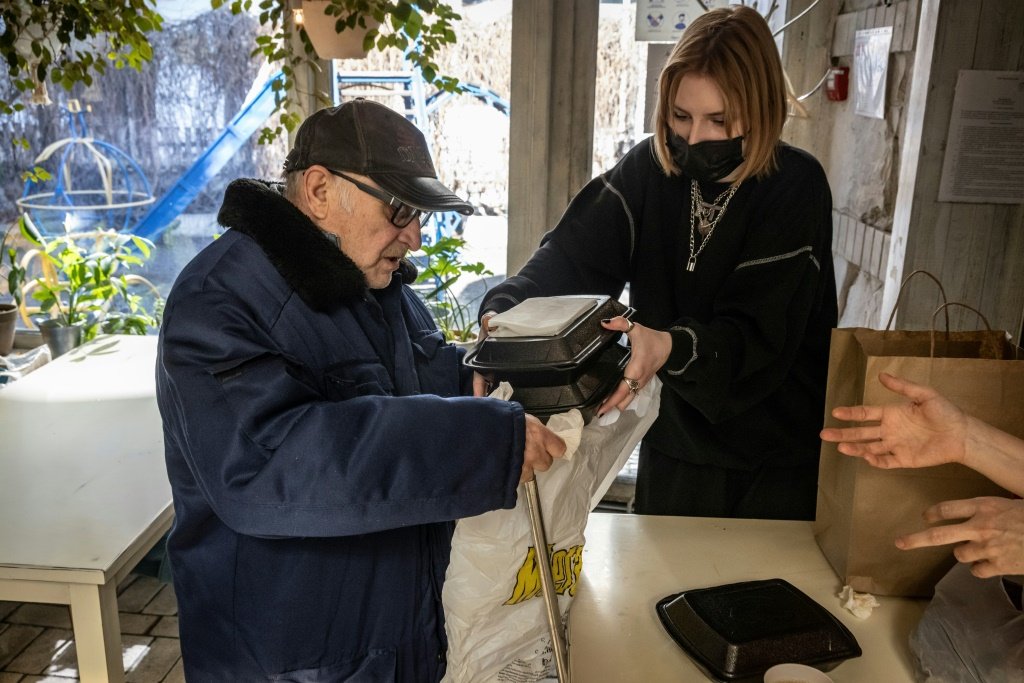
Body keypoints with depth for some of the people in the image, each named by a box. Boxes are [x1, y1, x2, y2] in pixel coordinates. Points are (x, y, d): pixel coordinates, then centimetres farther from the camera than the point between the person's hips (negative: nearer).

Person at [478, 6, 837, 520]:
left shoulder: (795, 188, -16)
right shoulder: (649, 169, -8)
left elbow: (758, 332, -23)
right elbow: (572, 256, -17)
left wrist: (673, 347, -42)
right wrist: (503, 311, -36)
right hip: (674, 441, 3)